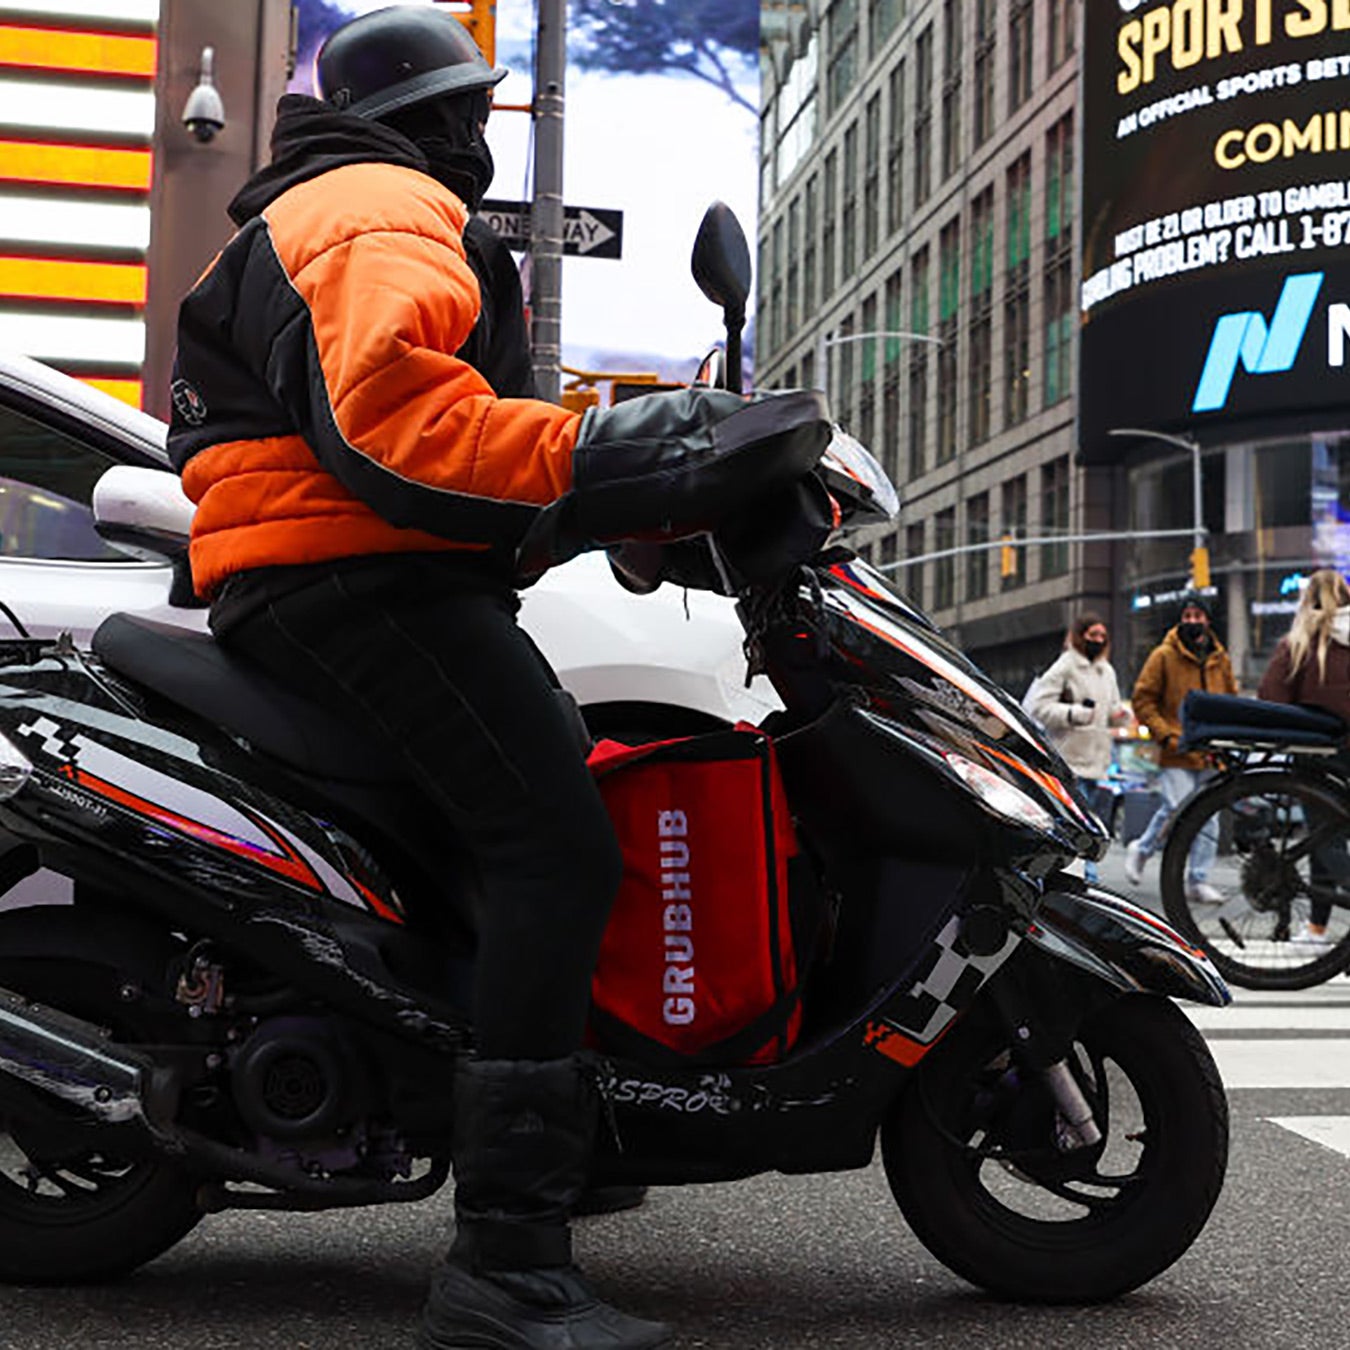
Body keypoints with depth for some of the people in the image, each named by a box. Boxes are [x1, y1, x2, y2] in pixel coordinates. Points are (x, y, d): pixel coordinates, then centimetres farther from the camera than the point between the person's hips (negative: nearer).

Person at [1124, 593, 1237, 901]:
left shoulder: (1220, 659, 13)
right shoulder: (1164, 656, -2)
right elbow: (1142, 699, -2)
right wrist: (1165, 735, -10)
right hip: (1176, 752, -5)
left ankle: (1197, 881, 10)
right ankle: (1141, 850, 14)